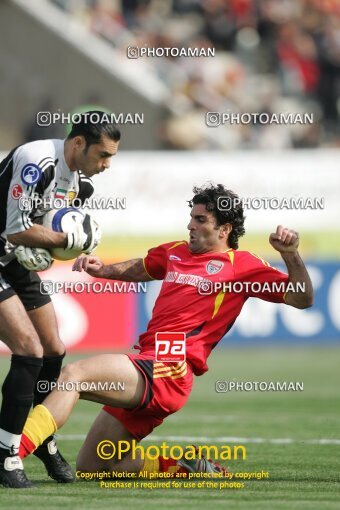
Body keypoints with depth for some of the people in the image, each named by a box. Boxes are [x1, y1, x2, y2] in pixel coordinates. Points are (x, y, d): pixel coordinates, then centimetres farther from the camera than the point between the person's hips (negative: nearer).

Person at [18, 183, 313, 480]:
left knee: (74, 375, -28)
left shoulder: (242, 264, 3)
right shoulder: (176, 253, 23)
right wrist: (101, 269, 22)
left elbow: (302, 299, 0)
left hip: (167, 371, -9)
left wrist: (290, 254, -15)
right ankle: (186, 465, 13)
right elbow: (137, 270, 42)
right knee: (90, 468, 9)